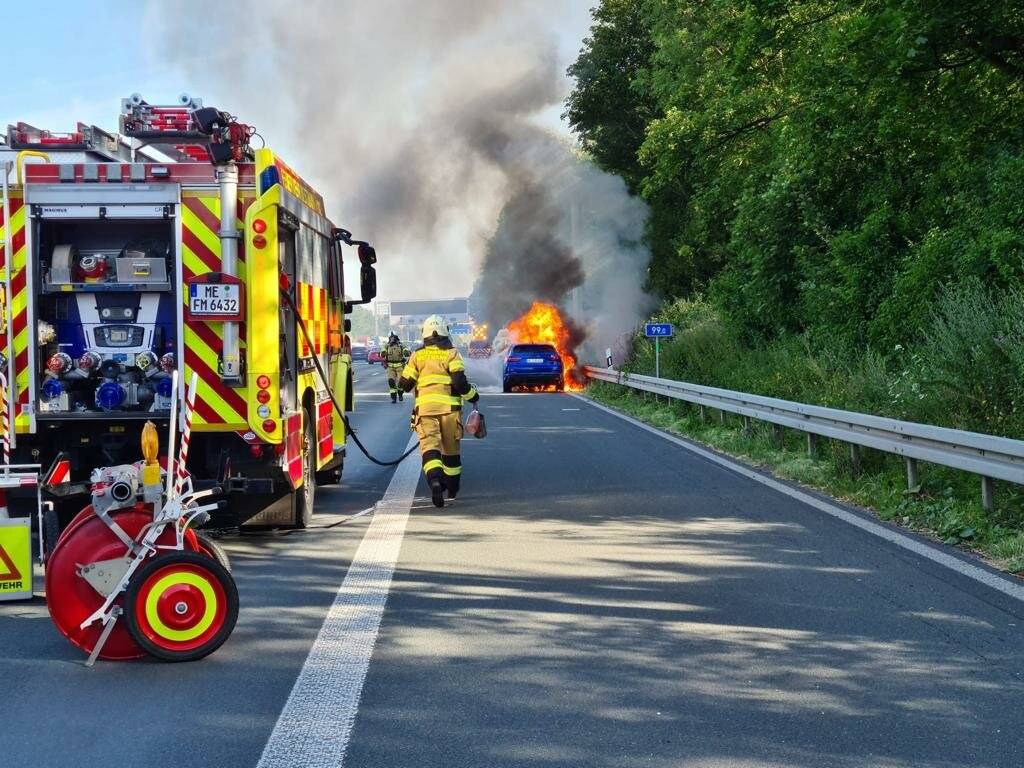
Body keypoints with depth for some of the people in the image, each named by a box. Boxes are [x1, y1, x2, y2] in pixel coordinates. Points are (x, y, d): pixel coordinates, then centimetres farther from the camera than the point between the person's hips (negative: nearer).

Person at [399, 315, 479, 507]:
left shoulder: (418, 356, 9)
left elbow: (405, 384, 8)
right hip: (449, 406, 0)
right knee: (450, 448, 16)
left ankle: (435, 480, -37)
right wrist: (472, 395, 9)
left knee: (429, 447, -11)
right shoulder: (452, 354, 2)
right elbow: (460, 382, -9)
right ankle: (452, 488, 31)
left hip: (424, 407, 0)